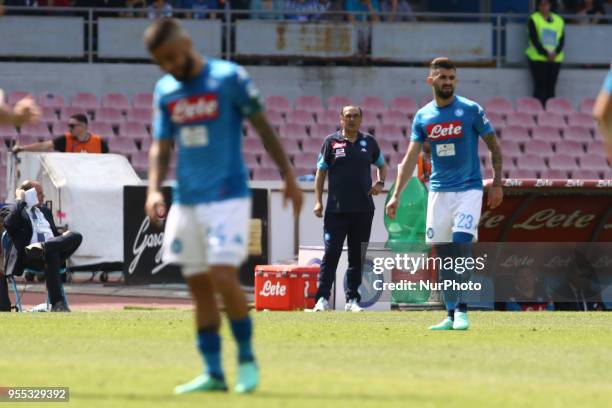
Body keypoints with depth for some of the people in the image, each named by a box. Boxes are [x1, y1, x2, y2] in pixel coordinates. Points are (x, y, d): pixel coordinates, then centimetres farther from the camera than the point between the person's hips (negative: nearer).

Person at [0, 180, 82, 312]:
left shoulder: (45, 210, 30)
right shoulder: (11, 210, 8)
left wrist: (62, 237, 8)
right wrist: (20, 201, -5)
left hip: (52, 250, 6)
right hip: (27, 256, -6)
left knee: (76, 236, -21)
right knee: (51, 251, -40)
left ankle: (43, 247, -41)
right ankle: (57, 304, -44)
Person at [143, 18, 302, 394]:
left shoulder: (229, 78, -5)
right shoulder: (165, 91, 10)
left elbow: (263, 127, 0)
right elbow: (161, 147, 13)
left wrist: (289, 176, 1)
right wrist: (154, 189, -3)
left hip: (228, 196, -6)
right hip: (186, 201, 6)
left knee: (223, 277, -16)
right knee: (199, 286, 5)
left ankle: (247, 358, 3)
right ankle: (214, 374, 10)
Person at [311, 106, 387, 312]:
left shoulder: (368, 142, 9)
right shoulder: (331, 141, 3)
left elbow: (382, 165, 21)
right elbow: (321, 171, 5)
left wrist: (380, 183, 0)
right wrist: (318, 201, -3)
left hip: (363, 209, 3)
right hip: (336, 208, -3)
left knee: (358, 257, 6)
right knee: (331, 254, -6)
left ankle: (352, 299, 12)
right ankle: (323, 298, -5)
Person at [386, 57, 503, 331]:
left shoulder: (471, 110, -4)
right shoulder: (423, 116, 5)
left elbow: (494, 147, 3)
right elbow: (410, 158, 5)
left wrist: (497, 184, -2)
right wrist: (396, 195, -2)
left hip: (469, 189, -4)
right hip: (438, 192, 4)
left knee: (461, 243, -18)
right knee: (443, 254, 4)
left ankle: (462, 310, -12)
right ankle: (451, 315, 11)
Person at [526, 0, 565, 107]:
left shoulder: (558, 20, 13)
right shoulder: (534, 19, 2)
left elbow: (562, 40, 7)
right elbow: (534, 39, -6)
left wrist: (556, 52, -11)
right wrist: (546, 53, -16)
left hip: (555, 58, 4)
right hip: (538, 58, -4)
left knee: (550, 88, 2)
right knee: (540, 87, -9)